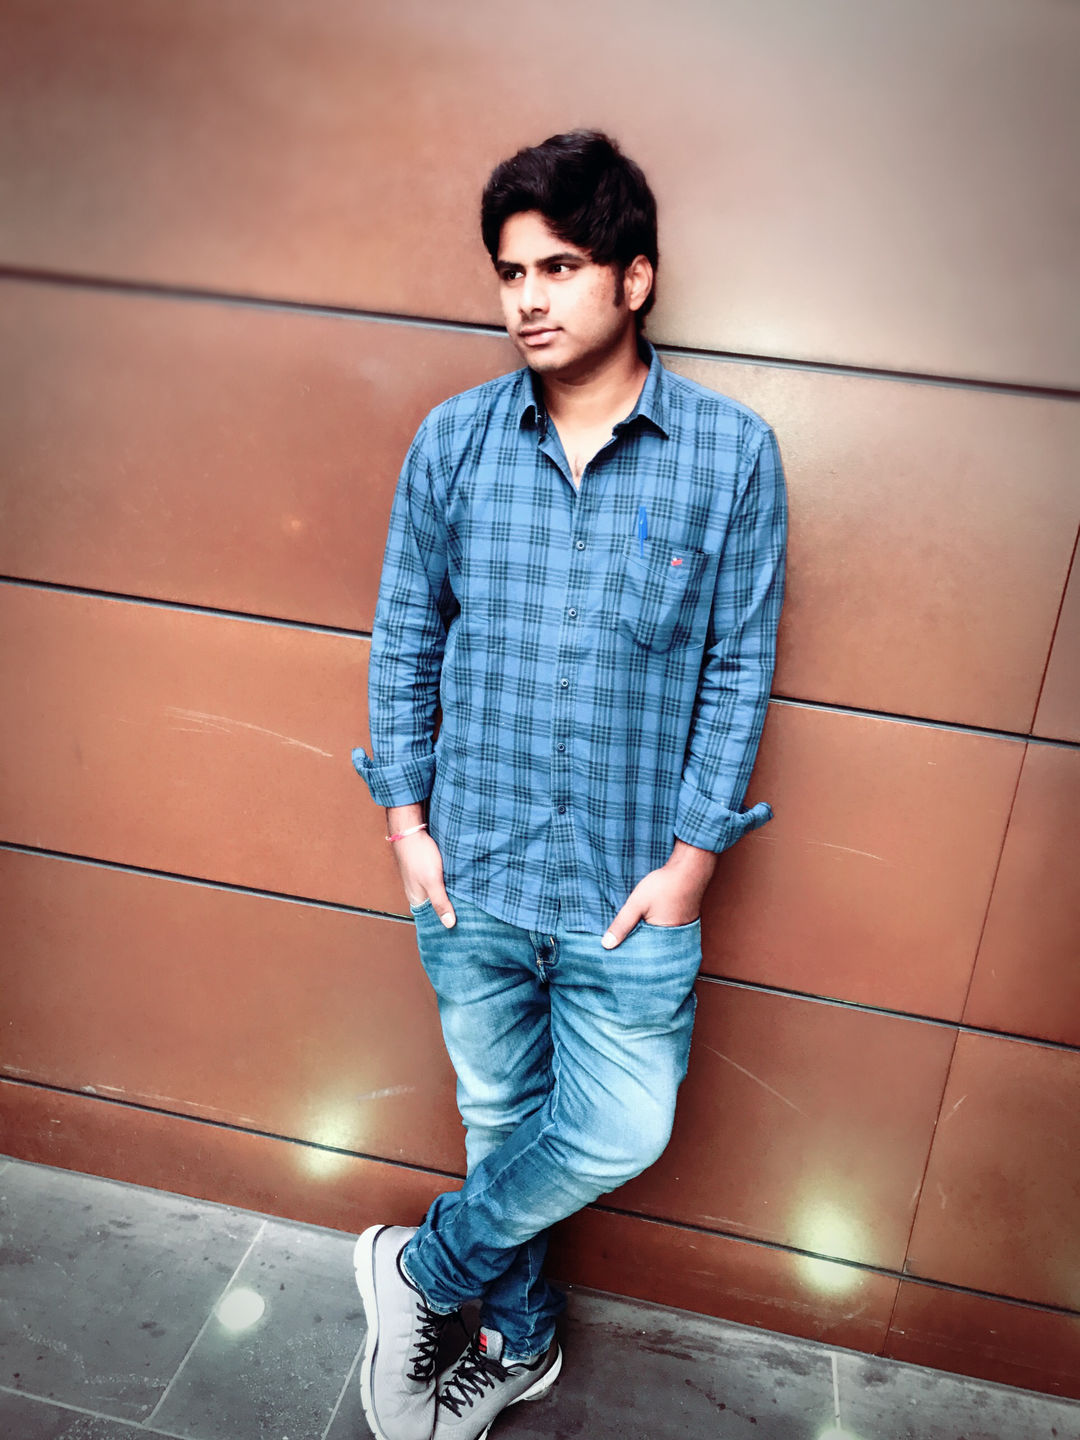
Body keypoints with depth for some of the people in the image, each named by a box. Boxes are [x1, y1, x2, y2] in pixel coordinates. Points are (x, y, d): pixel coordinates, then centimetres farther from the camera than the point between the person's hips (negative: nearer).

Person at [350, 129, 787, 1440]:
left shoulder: (731, 452, -7)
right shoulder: (454, 439, -2)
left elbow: (738, 667, -4)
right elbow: (403, 638, 5)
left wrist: (692, 855, -7)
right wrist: (404, 818, 0)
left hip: (631, 878, -1)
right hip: (471, 865, 2)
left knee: (618, 1134, 2)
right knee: (500, 1116, 17)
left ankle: (424, 1266, 32)